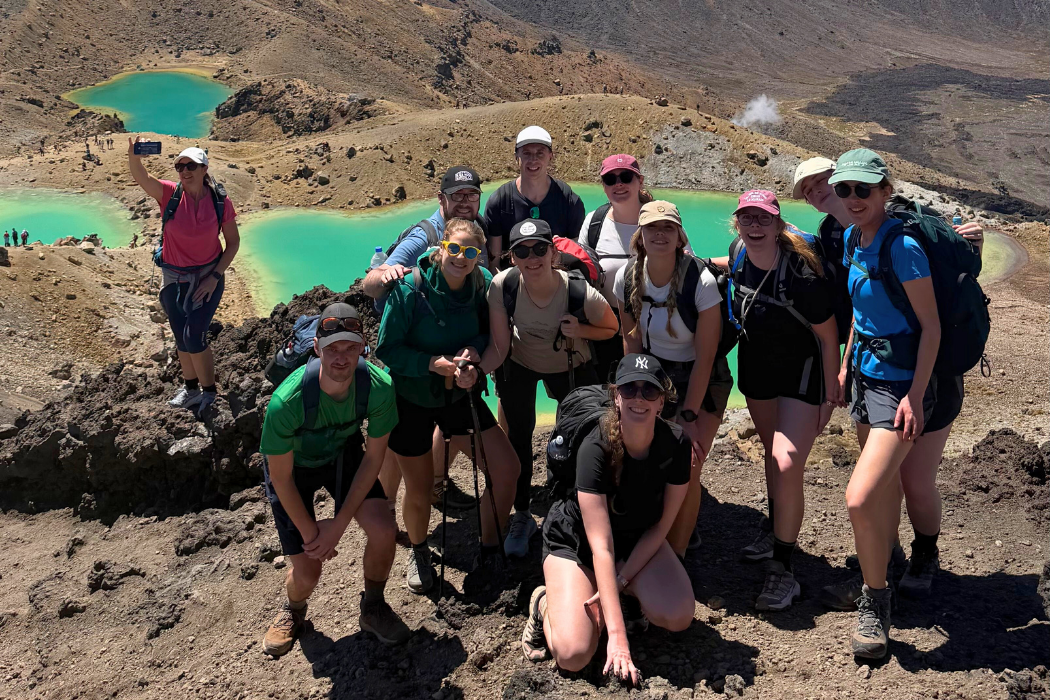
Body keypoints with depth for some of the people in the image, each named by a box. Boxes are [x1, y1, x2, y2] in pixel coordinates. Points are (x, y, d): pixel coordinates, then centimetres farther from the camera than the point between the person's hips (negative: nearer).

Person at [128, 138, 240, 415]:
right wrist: (134, 155, -53)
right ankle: (190, 388, 35)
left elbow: (233, 241, -3)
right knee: (181, 339, 14)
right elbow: (141, 178, -31)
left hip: (208, 278, -2)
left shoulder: (220, 202, -12)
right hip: (174, 279, 3)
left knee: (194, 337, -9)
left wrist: (216, 276, -11)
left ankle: (208, 391, 13)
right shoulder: (170, 194, -11)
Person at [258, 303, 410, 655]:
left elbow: (373, 457, -15)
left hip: (343, 454, 2)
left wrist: (339, 524, -15)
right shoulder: (287, 401, -37)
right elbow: (281, 477, -21)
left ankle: (373, 608, 13)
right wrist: (310, 533, -12)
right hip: (294, 464, -2)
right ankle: (293, 609, 32)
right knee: (307, 573, -7)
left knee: (383, 531, -18)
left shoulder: (379, 386, -30)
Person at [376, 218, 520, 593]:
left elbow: (490, 333, 3)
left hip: (461, 394, 3)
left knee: (507, 469, -6)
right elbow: (387, 348, -16)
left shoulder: (483, 284, -10)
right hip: (411, 398, -3)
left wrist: (474, 350, -19)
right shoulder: (409, 287, -21)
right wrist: (433, 363, -27)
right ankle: (419, 553, 41)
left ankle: (489, 552, 18)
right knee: (419, 493, 7)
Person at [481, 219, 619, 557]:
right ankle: (521, 516, 22)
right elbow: (499, 346, -22)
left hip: (570, 368, -1)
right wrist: (475, 370, -42)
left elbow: (612, 329, -13)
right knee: (519, 436, 5)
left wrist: (579, 330, -33)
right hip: (518, 366, 1)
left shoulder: (582, 294, -35)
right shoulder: (502, 287, -30)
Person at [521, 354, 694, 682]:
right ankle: (545, 603, 10)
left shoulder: (676, 445, -20)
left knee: (678, 617, -22)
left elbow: (661, 526, -10)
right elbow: (601, 547, -34)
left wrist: (622, 580, -19)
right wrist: (617, 635, -37)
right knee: (573, 655, -22)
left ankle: (631, 594, 9)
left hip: (638, 538, 4)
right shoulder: (595, 449, -31)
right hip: (575, 539, -4)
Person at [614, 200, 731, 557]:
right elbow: (632, 339, 2)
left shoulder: (701, 281, -23)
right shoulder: (627, 277, -11)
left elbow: (705, 357, -18)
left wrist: (689, 415, -16)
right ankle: (685, 531, 25)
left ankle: (675, 556, 9)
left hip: (700, 381, -3)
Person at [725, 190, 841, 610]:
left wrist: (831, 394, -14)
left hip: (802, 374, -6)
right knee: (772, 453, 22)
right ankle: (776, 530, 43)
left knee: (787, 466, -15)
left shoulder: (800, 272, -28)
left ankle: (782, 569, -2)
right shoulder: (738, 252, -10)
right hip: (756, 368, 7)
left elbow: (828, 335, -18)